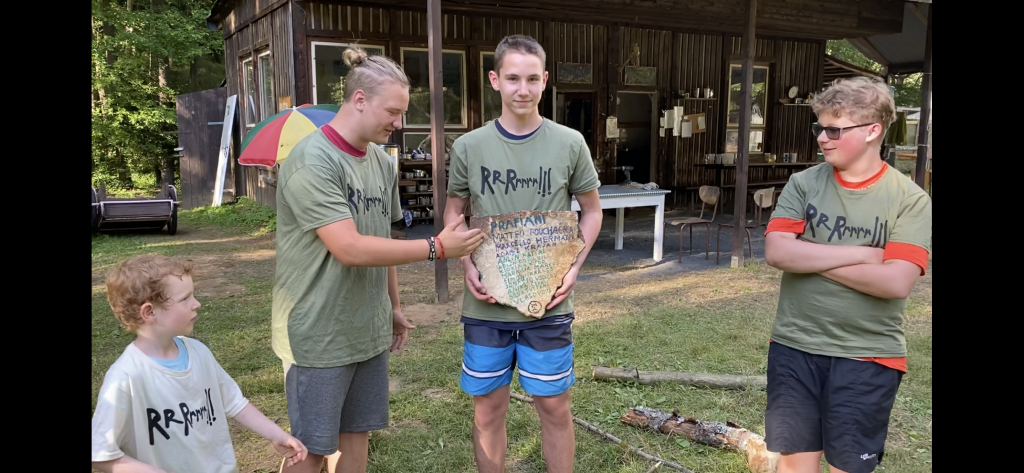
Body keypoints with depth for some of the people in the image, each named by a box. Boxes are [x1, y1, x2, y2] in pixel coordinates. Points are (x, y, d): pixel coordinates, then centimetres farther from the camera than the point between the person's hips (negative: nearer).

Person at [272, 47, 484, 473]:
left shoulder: (381, 162, 6)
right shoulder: (312, 161, -18)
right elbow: (350, 248, -25)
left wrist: (394, 307, 18)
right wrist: (437, 247, -22)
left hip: (369, 330, 7)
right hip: (318, 335, -7)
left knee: (357, 433, 17)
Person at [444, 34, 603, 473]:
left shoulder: (569, 143, -3)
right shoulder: (469, 146, -1)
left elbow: (592, 210, 7)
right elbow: (454, 212, 10)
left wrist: (574, 267, -6)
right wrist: (468, 266, -6)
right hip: (485, 304, 1)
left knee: (554, 405, 10)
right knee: (488, 408, 12)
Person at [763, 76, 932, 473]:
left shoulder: (909, 200, -7)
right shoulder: (803, 183, 0)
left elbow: (896, 282, -19)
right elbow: (776, 252, -13)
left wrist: (810, 257, -15)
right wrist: (860, 253, -16)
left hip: (867, 357, -2)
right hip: (794, 346, 3)